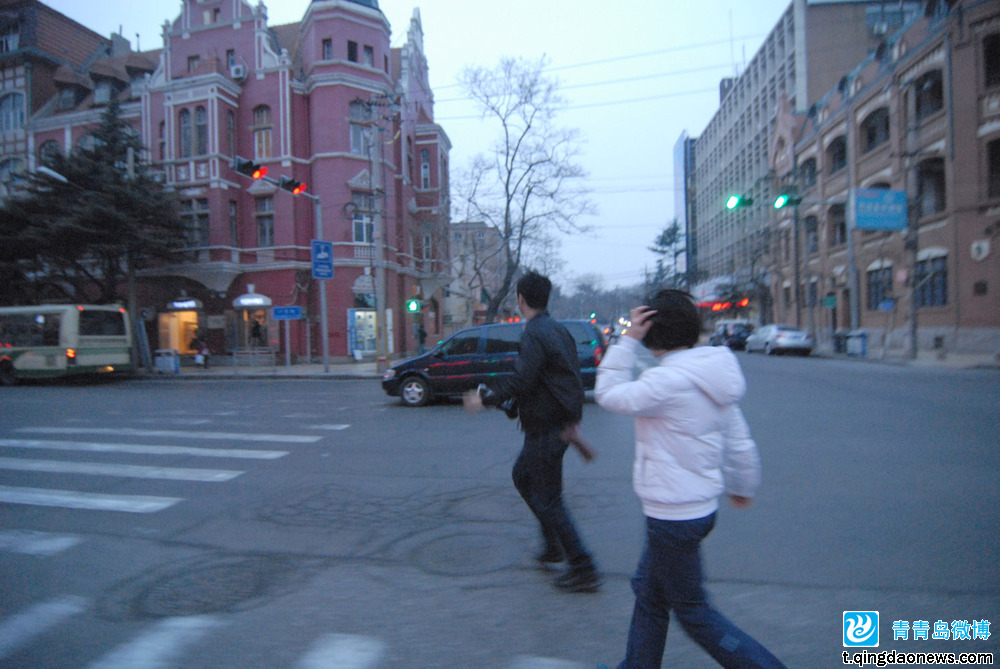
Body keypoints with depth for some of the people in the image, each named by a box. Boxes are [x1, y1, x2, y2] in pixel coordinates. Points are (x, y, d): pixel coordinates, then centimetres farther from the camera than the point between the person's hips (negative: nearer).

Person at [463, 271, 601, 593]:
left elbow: (521, 381, -25)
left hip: (545, 429, -10)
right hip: (560, 423, 10)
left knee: (548, 499, -1)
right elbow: (573, 376, 16)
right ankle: (554, 546, 30)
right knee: (522, 476, 24)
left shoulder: (534, 333, -18)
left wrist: (485, 397, -12)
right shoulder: (558, 329, 11)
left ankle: (583, 570, 6)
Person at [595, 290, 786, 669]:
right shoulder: (710, 378, 3)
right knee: (648, 589, 23)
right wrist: (742, 486, 25)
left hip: (674, 516, -9)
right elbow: (740, 443, 9)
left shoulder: (667, 380, -25)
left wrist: (628, 340, -11)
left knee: (692, 611, 10)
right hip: (699, 505, 9)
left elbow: (609, 393, -13)